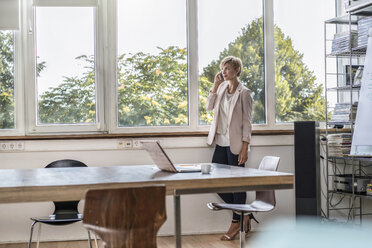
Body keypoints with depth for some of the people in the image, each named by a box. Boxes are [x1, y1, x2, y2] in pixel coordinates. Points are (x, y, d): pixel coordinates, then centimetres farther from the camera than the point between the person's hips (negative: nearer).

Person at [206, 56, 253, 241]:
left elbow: (247, 123, -9)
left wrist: (244, 149, -13)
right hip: (221, 142, 7)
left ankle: (236, 222, 13)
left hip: (235, 144, -7)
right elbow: (209, 106, 4)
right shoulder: (222, 87, 11)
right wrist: (215, 85, -3)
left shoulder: (244, 93, -8)